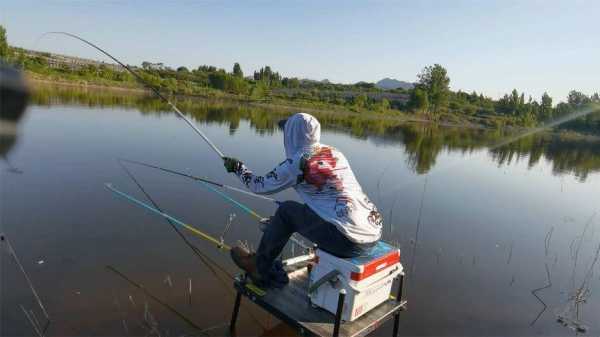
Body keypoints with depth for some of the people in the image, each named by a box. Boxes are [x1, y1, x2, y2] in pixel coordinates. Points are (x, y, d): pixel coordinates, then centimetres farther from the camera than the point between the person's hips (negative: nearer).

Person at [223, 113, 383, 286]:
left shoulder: (297, 162, -6)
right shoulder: (335, 153, 12)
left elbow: (260, 186, 8)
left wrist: (238, 167, 26)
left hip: (348, 242, -7)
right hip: (373, 235, 7)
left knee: (287, 210, 9)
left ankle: (259, 268, 27)